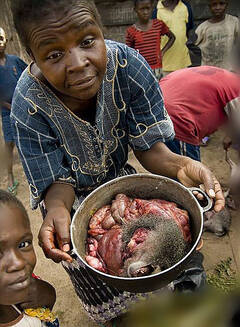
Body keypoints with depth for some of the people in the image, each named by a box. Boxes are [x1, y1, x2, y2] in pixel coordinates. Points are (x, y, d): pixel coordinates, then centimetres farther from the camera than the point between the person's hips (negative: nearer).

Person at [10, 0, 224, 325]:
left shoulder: (129, 65, -29)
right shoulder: (29, 106, -33)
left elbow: (148, 145, -21)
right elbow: (58, 181, -23)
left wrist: (178, 165, -42)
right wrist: (57, 210, -46)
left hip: (119, 173, 2)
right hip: (73, 194, -1)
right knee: (105, 299, 11)